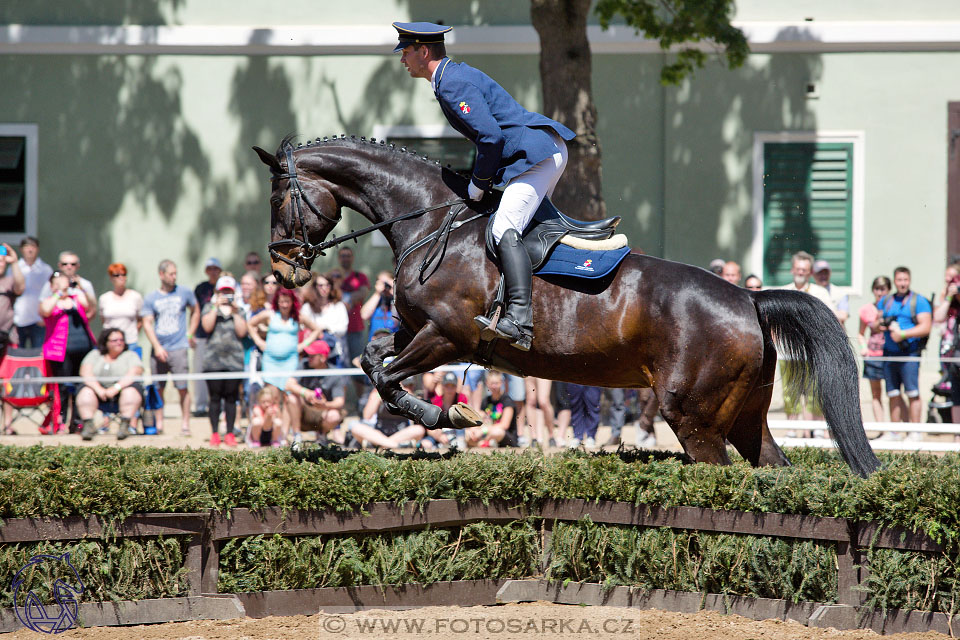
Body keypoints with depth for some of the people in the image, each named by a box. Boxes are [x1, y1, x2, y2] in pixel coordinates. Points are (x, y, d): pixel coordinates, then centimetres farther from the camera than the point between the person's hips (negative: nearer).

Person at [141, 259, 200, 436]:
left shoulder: (184, 293, 6)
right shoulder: (151, 298, 5)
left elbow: (195, 312, 21)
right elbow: (147, 324, 0)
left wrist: (190, 334, 11)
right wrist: (157, 346, -11)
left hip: (178, 348, -1)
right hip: (158, 349, 1)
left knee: (183, 388, -9)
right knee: (158, 388, 4)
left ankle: (185, 424, -4)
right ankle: (159, 424, 13)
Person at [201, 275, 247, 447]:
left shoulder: (239, 310, 14)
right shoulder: (209, 308, 12)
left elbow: (242, 332, 0)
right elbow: (207, 327, -6)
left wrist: (235, 311, -5)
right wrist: (216, 307, -9)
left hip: (234, 360, 1)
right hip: (213, 360, -1)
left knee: (231, 398, -1)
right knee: (215, 397, -2)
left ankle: (230, 433, 3)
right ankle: (215, 433, 2)